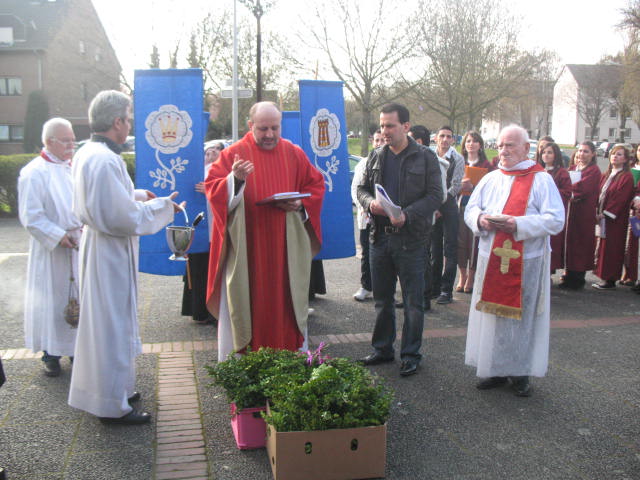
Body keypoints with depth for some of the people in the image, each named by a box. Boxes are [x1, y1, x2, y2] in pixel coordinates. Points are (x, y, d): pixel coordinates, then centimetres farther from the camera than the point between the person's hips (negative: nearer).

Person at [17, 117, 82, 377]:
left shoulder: (73, 168, 9)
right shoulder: (34, 172, -11)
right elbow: (30, 216, -14)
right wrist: (59, 236, -19)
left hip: (77, 246, 6)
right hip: (51, 250, -6)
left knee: (77, 297, 12)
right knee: (52, 298, 2)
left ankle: (75, 345, 25)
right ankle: (51, 353, 15)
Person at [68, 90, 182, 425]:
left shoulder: (85, 154, 7)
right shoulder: (105, 160, -24)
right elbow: (125, 217, -25)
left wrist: (137, 195, 13)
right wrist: (162, 206, -13)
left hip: (96, 244, 10)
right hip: (110, 251, -10)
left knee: (102, 320, 20)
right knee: (112, 324, 1)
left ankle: (110, 388, 35)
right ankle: (112, 404, 14)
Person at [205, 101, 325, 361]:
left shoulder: (295, 154, 8)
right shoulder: (233, 154, -2)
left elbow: (316, 185, 11)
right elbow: (213, 189, -8)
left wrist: (300, 204, -8)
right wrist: (235, 179, -27)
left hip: (285, 248, 3)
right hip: (246, 249, -2)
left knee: (287, 299, 9)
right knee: (245, 300, 3)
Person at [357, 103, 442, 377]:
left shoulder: (425, 157, -3)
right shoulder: (376, 157, 11)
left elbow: (435, 195, -8)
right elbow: (362, 188, 14)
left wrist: (407, 215, -22)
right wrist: (370, 203, -9)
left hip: (411, 239, -4)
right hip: (379, 237, 5)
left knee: (413, 301, 4)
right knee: (382, 299, 14)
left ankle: (411, 354, 17)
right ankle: (382, 349, 28)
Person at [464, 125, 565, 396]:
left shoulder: (541, 180, -2)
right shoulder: (490, 179, 12)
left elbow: (556, 219, -10)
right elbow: (470, 209, 13)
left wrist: (518, 224, -21)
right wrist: (481, 220, -10)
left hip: (527, 262, -4)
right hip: (492, 260, 4)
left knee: (523, 316, 3)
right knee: (492, 313, 7)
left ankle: (520, 372, 16)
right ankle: (495, 369, 20)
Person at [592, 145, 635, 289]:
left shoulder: (626, 177, -8)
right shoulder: (606, 175, 15)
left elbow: (621, 198, -15)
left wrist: (604, 213, -16)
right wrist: (598, 211, -1)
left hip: (614, 220, -7)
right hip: (603, 217, 7)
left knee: (611, 248, -5)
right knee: (603, 248, 8)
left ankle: (610, 280, 2)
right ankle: (605, 277, 14)